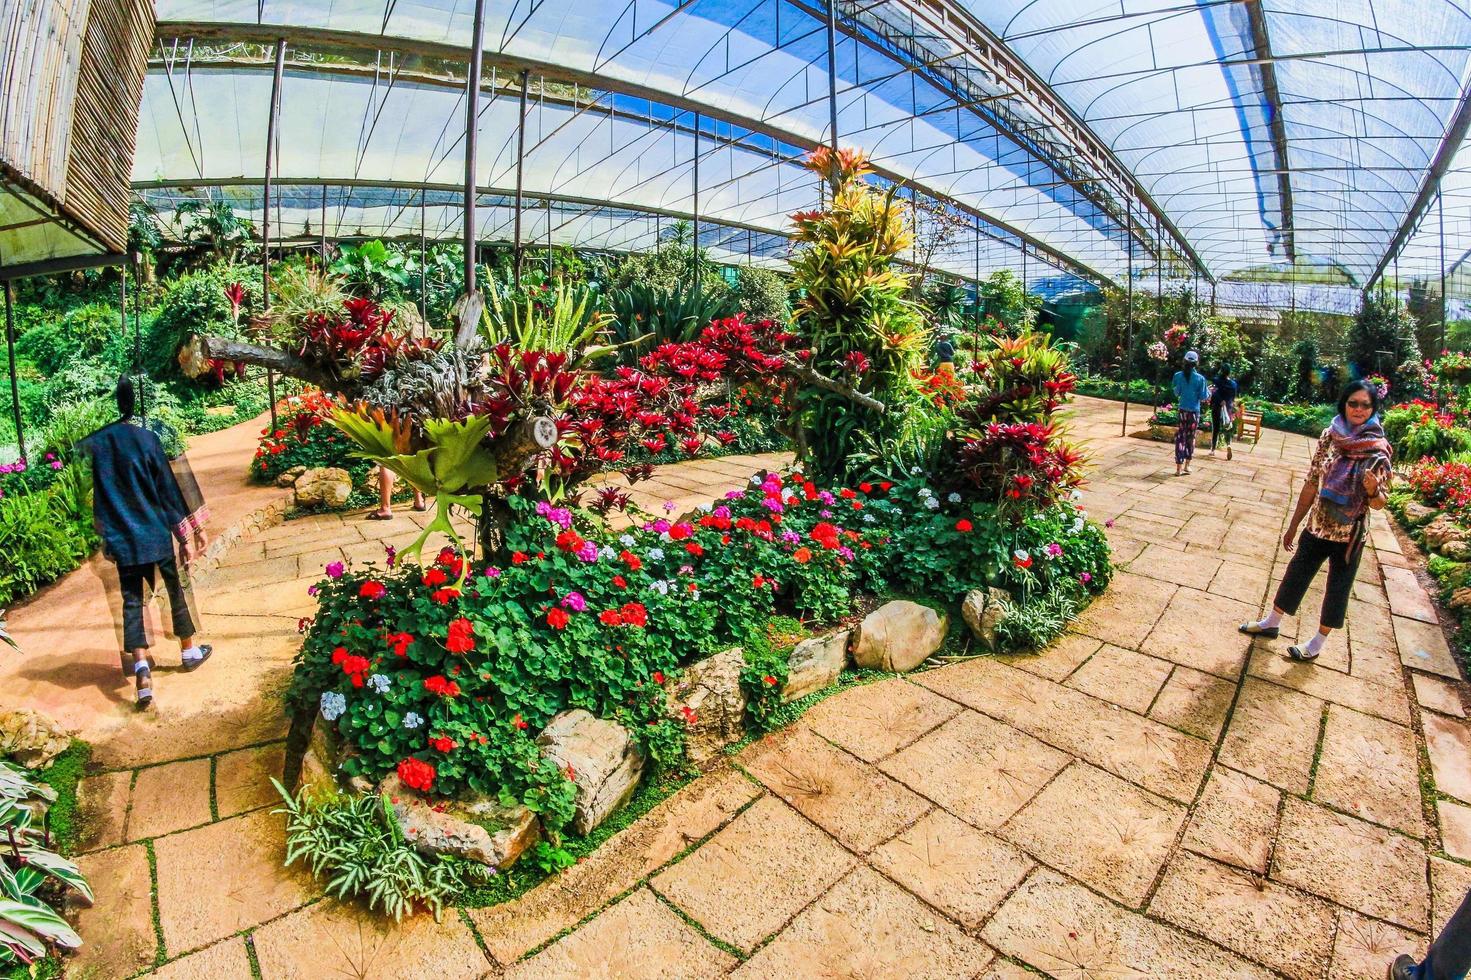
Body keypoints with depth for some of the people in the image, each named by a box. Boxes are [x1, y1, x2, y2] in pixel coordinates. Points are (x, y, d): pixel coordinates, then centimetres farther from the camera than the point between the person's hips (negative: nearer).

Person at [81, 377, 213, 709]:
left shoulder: (93, 444, -2)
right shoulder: (147, 438, -10)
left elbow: (96, 497, 6)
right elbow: (168, 490, -8)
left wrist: (106, 537, 18)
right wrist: (187, 536, -1)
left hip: (121, 538, 2)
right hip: (156, 534, -2)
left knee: (132, 601, 6)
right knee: (175, 590, 15)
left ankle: (142, 671, -7)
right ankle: (189, 651, 30)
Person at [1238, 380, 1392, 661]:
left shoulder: (1378, 450, -13)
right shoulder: (1330, 436, -4)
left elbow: (1378, 504, -9)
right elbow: (1311, 484, 3)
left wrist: (1373, 491, -33)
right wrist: (1293, 526, 7)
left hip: (1349, 534, -3)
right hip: (1317, 526, 3)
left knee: (1337, 589, 12)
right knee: (1295, 575, 16)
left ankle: (1316, 644, 27)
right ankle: (1271, 623, 34)